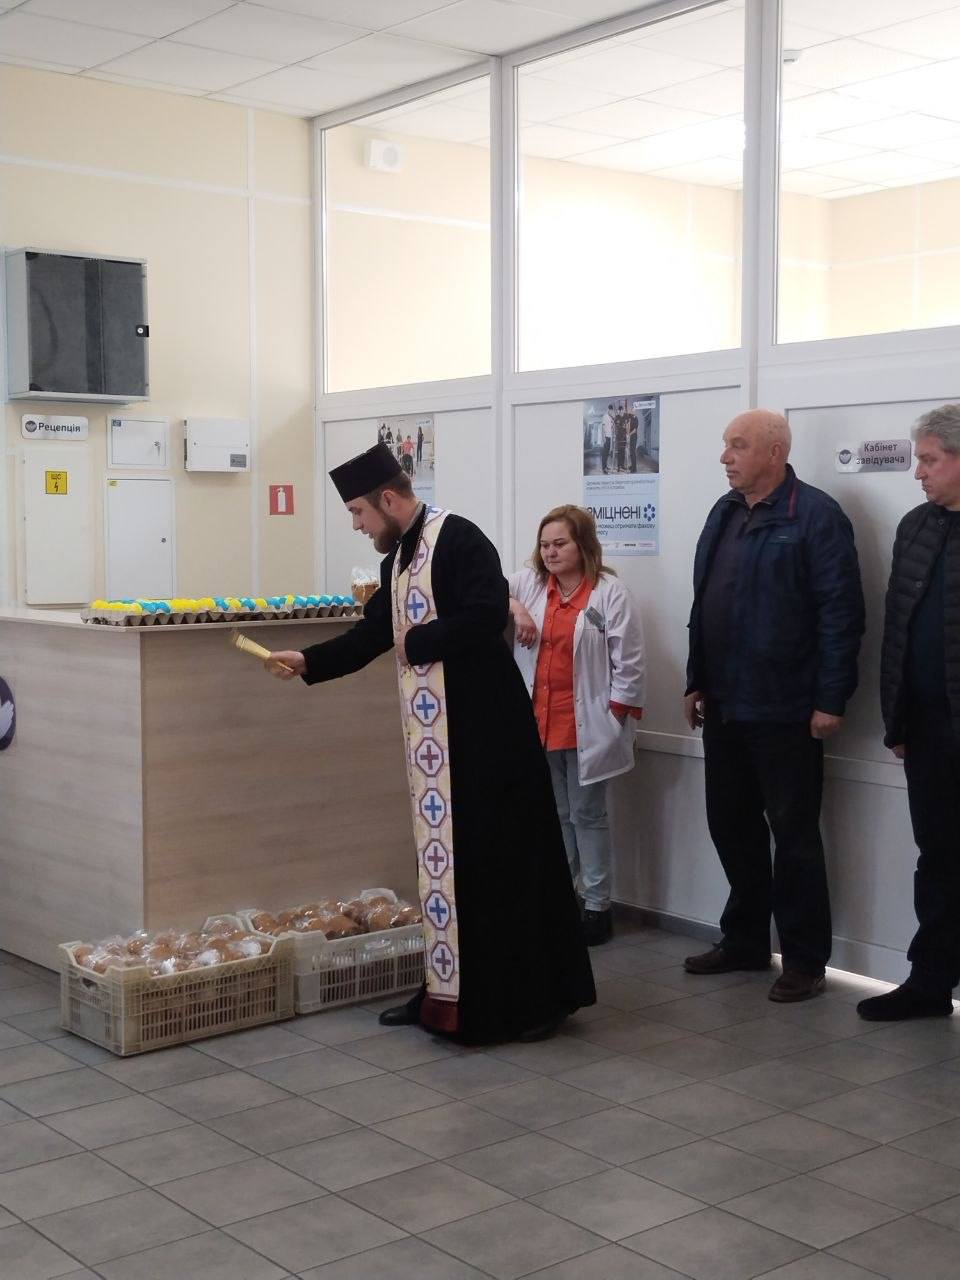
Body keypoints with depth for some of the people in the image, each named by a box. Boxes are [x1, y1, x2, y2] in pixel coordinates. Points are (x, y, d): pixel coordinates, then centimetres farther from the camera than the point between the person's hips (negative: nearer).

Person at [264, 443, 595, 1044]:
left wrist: (416, 642, -14)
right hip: (432, 734, 9)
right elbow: (372, 634, 23)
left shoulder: (457, 538, -13)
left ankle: (533, 998, 9)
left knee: (498, 857, -2)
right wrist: (308, 661, 15)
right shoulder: (397, 558, 15)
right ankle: (450, 991, 23)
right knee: (443, 858, 13)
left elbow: (488, 614, -25)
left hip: (483, 729, -9)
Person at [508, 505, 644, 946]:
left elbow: (628, 662, -8)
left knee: (587, 815, 5)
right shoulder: (529, 583, 6)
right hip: (540, 722, 5)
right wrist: (513, 607, -11)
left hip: (587, 725, -4)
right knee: (555, 814, 14)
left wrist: (614, 718, -10)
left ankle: (597, 906, 14)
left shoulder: (610, 592, -8)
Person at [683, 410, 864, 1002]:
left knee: (794, 836, 2)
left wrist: (831, 700, -17)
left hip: (784, 710, -7)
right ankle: (745, 942, 30)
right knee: (732, 825, 15)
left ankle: (805, 961, 13)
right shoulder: (725, 513, 12)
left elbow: (841, 612, -15)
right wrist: (697, 682, 14)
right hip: (724, 706, 8)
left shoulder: (815, 515, -11)